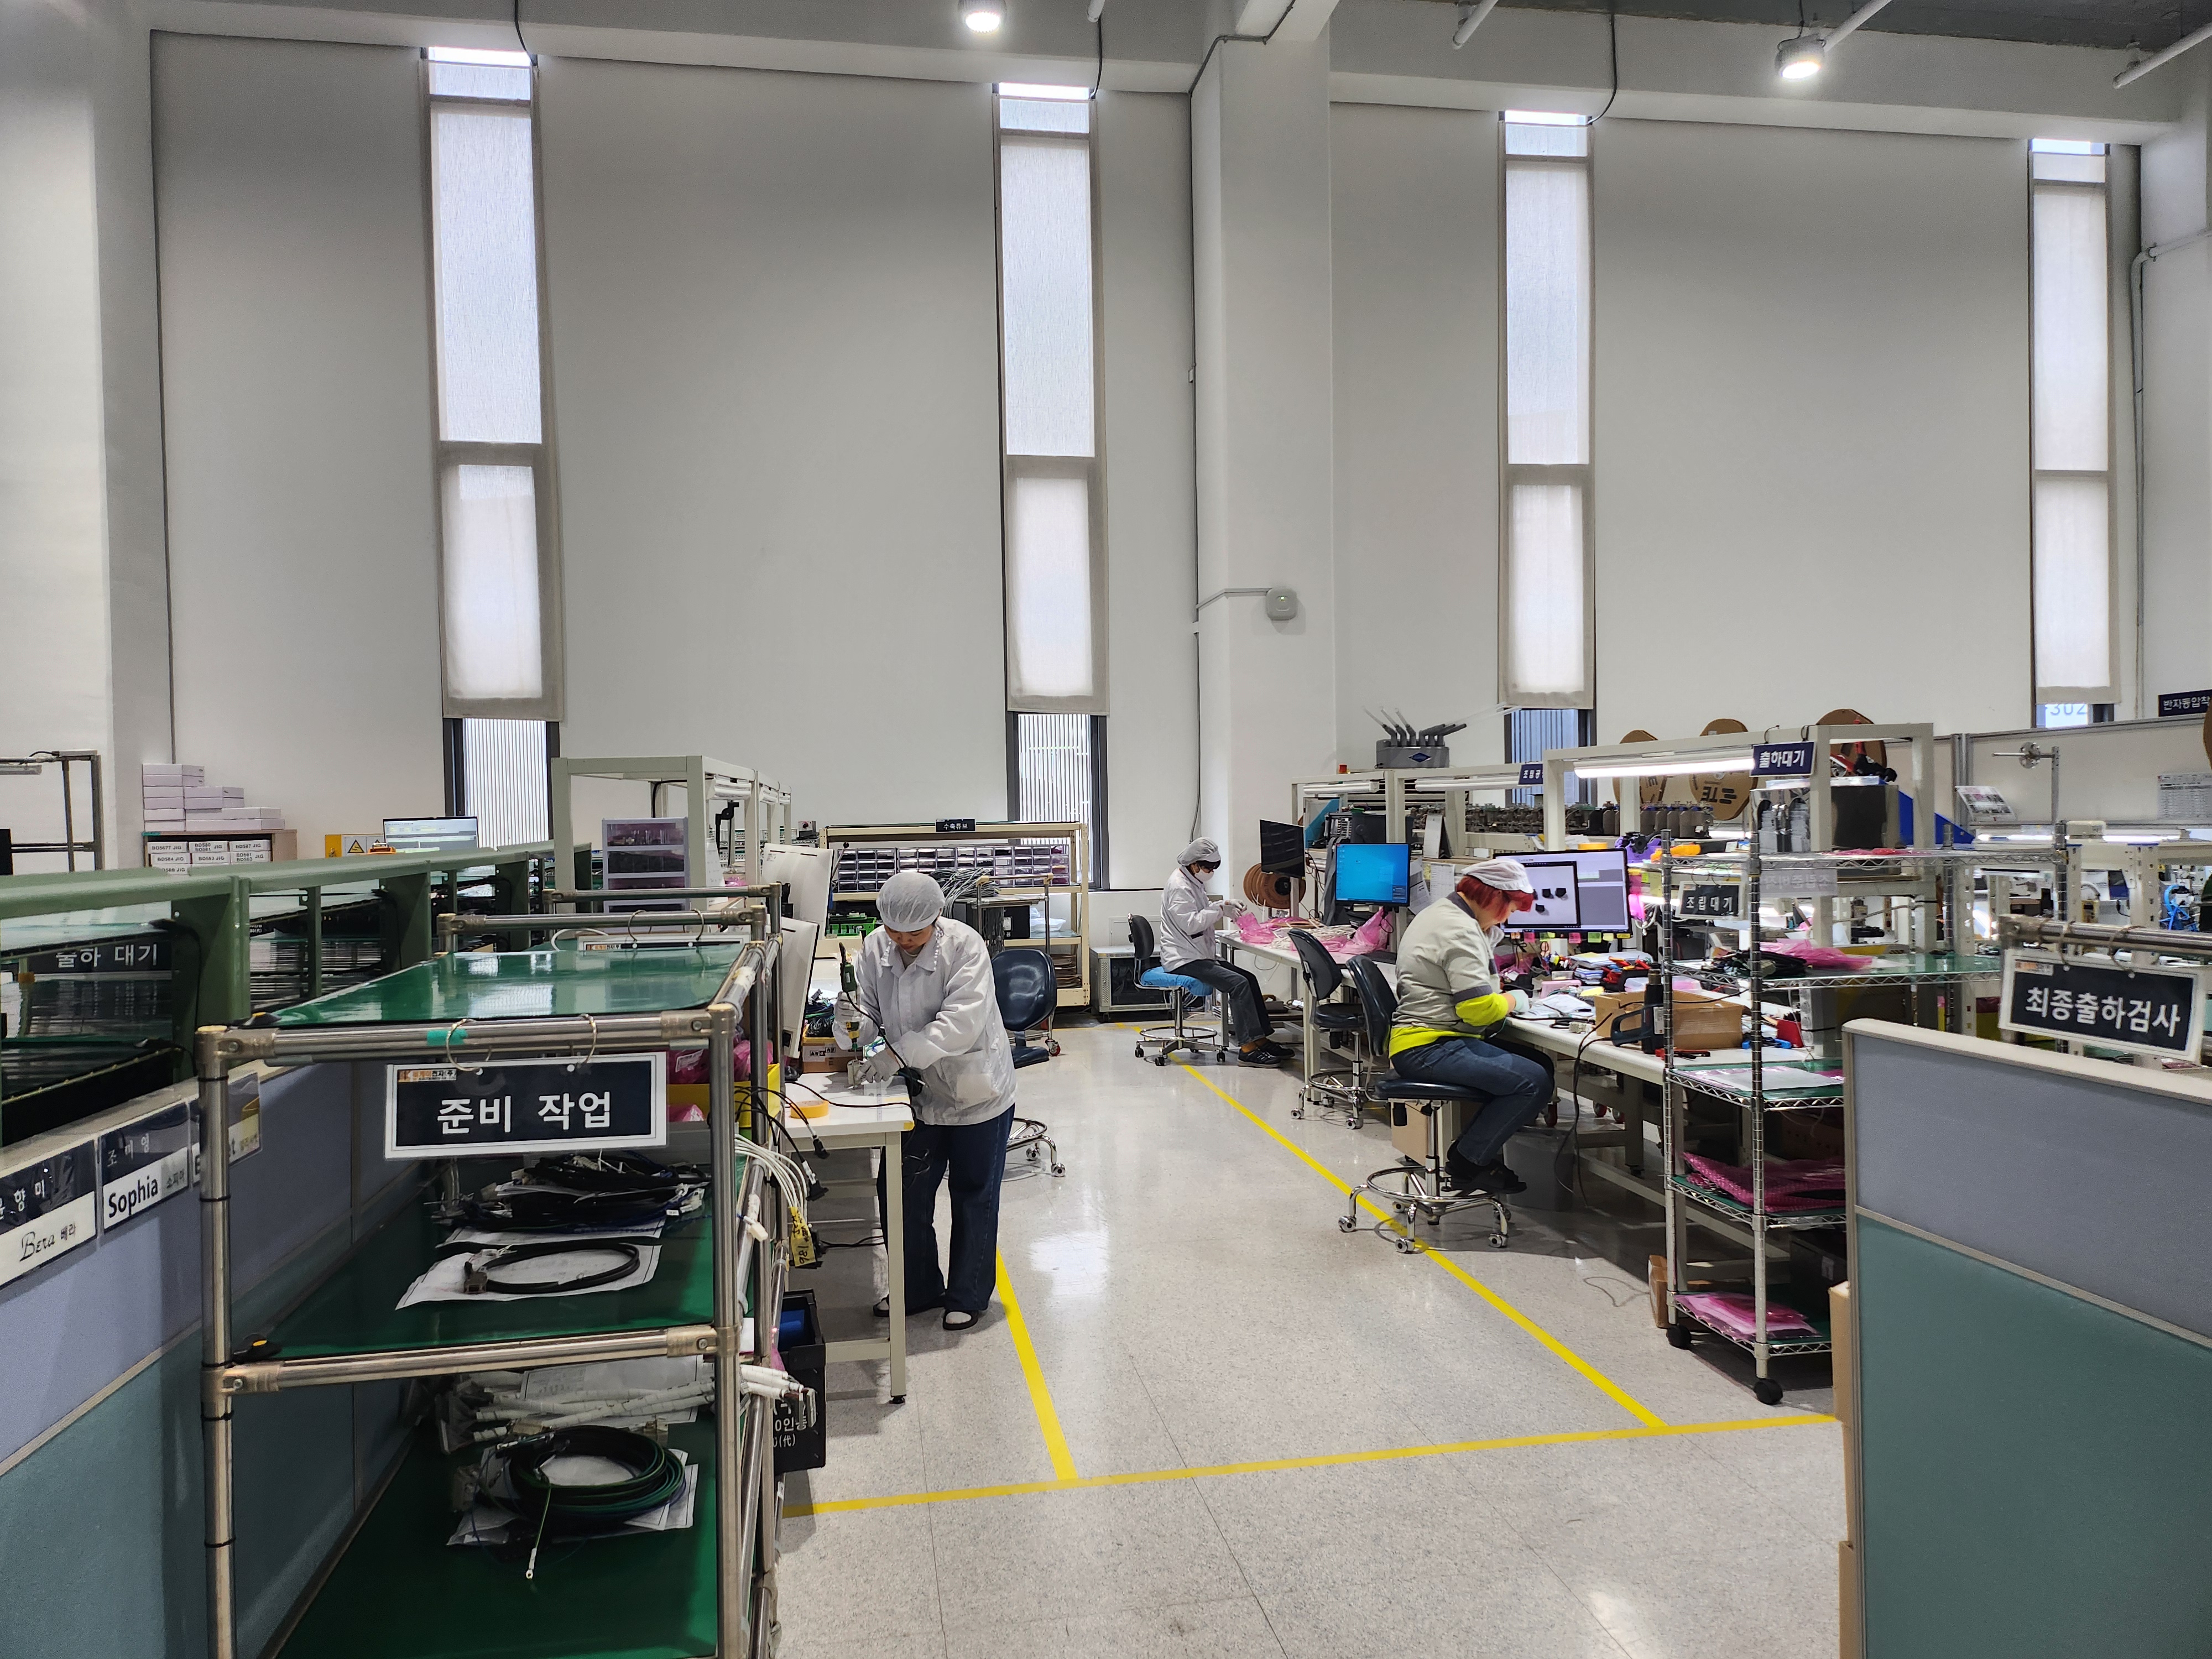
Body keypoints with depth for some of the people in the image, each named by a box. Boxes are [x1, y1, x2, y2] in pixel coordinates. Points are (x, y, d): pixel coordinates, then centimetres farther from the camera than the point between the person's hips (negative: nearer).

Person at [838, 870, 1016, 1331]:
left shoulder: (964, 945, -23)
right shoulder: (875, 948, -8)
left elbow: (963, 1020, -32)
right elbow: (870, 1013, -5)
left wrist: (898, 1054, -40)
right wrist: (855, 1023, -30)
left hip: (975, 1091, -4)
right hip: (918, 1093, 5)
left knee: (973, 1197, 10)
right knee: (908, 1196, 12)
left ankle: (968, 1296, 27)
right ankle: (919, 1289, 33)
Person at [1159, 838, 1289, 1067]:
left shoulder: (1192, 882, 16)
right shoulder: (1179, 887, -16)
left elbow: (1202, 913, 27)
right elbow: (1191, 923, -22)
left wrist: (1225, 906, 9)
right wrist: (1219, 908, -16)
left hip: (1198, 955, 11)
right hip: (1184, 959, -10)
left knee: (1249, 978, 3)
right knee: (1238, 984, -21)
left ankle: (1260, 1038, 4)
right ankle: (1248, 1047, -19)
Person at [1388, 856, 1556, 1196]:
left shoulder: (1439, 913, 18)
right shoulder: (1461, 931, -16)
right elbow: (1480, 1010, -21)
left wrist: (1489, 933, 19)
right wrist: (1515, 1000, -1)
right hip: (1429, 1049, -11)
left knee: (1539, 1064, 10)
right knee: (1534, 1083, -18)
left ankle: (1475, 1152, 11)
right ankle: (1467, 1162, -5)